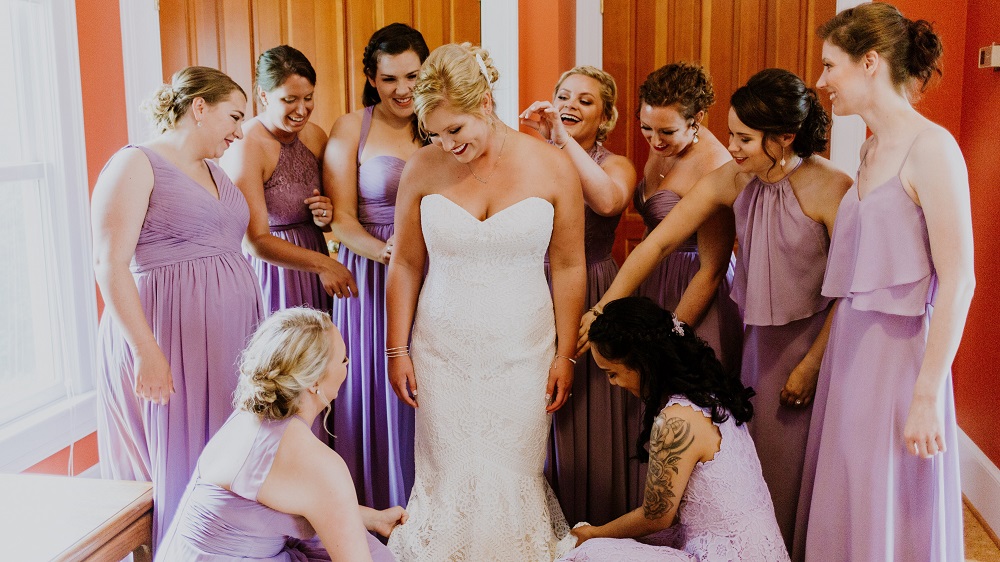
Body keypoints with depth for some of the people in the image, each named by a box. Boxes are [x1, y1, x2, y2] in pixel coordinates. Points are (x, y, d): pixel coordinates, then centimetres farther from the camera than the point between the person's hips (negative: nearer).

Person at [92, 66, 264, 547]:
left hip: (230, 341, 8)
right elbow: (109, 263, -14)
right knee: (183, 474, 0)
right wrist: (147, 352, -20)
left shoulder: (216, 174, 19)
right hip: (171, 343, -8)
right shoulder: (137, 164, -6)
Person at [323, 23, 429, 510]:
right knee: (376, 393, 4)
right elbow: (341, 220, -5)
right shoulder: (351, 130, 0)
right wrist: (386, 252, -20)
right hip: (372, 281, -2)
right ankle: (376, 509, 22)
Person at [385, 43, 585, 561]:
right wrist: (397, 351, 5)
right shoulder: (423, 168, -3)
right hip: (443, 353, 1)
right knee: (448, 481, 5)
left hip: (523, 354, -1)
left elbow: (569, 267, 1)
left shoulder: (550, 166, -5)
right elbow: (405, 266, 5)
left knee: (512, 480, 4)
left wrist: (565, 354, 1)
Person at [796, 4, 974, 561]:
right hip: (851, 347, 8)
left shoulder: (931, 147, -13)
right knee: (843, 511, 15)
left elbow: (958, 281, -17)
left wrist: (927, 397, -18)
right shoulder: (871, 148, 11)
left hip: (899, 352, -7)